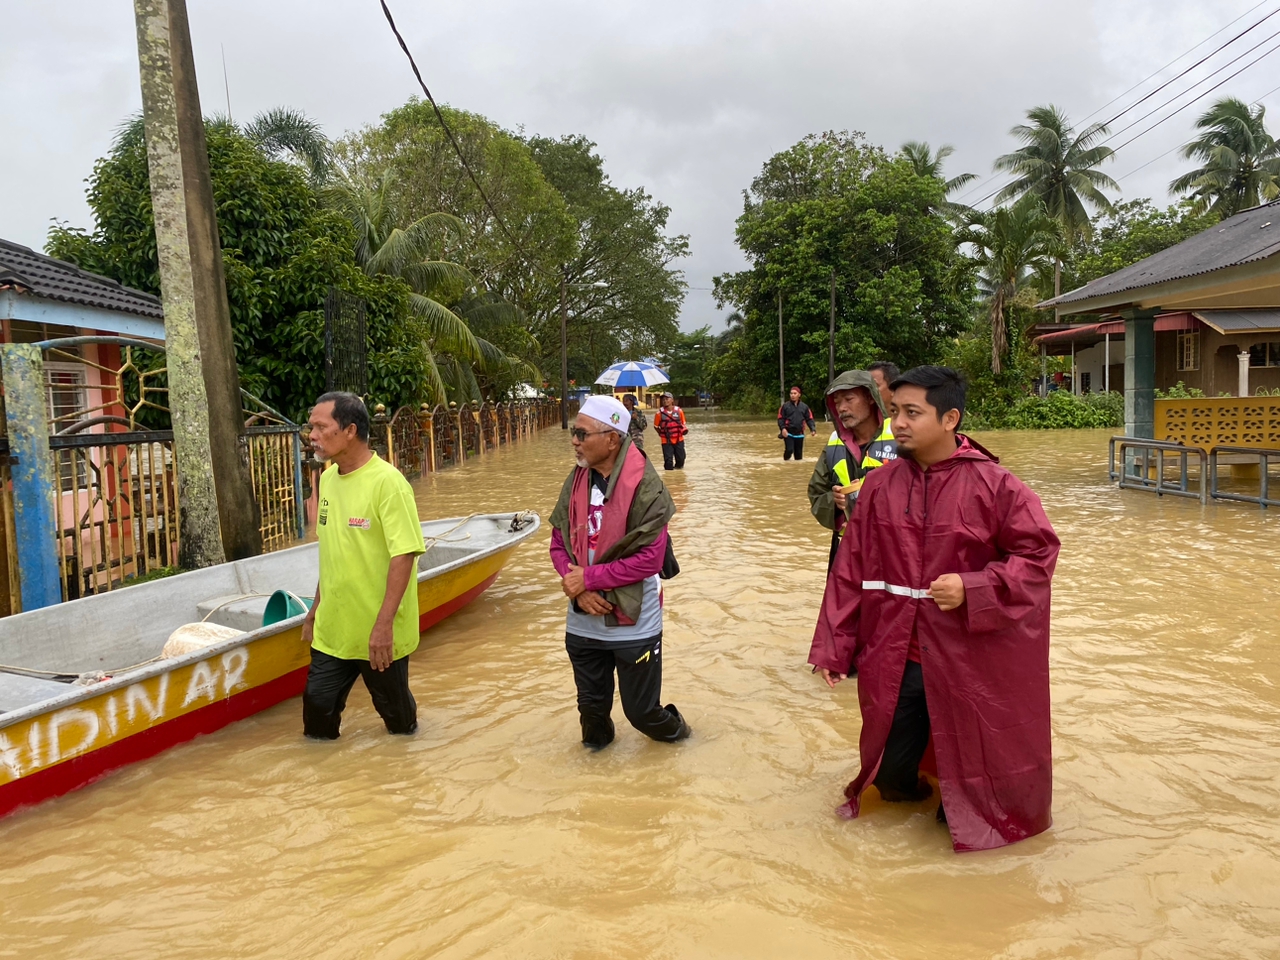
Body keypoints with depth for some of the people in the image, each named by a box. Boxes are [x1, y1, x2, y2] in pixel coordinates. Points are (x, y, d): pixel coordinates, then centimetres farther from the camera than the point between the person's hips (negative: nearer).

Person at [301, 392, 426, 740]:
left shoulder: (387, 482, -18)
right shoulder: (328, 478, 5)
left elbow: (404, 555, -21)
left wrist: (384, 623, -24)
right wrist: (317, 607, 19)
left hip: (378, 633, -6)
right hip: (332, 628, 6)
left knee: (394, 708, 12)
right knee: (317, 705, 8)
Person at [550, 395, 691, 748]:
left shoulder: (646, 487, -17)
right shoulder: (576, 481, -1)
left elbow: (650, 559, -19)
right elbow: (558, 544, 3)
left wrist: (589, 578, -18)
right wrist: (578, 590, -13)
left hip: (633, 623, -4)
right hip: (584, 622, 4)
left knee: (641, 711, 7)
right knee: (591, 706, 18)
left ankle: (672, 730, 40)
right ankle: (595, 745, 47)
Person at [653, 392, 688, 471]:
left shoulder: (679, 411, 0)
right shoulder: (660, 413, -6)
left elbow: (683, 423, 13)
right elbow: (656, 426, 4)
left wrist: (684, 429, 0)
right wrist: (661, 434, -1)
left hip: (679, 440, 2)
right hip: (666, 441, -2)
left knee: (680, 459, 9)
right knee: (668, 461, -6)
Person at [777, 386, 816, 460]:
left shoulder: (804, 407, 7)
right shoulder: (785, 406, 0)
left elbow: (809, 419, 8)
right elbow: (780, 418, -1)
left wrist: (813, 429, -7)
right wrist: (782, 428, -18)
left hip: (799, 434, 3)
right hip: (788, 433, -3)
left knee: (799, 453, 8)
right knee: (789, 450, -18)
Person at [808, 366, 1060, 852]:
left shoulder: (992, 484, -10)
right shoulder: (880, 485, -1)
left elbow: (1039, 550, -6)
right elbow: (850, 570, 2)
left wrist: (972, 589, -19)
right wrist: (834, 646, 2)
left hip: (970, 660, -3)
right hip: (895, 660, 3)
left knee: (971, 766, 12)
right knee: (889, 770, 14)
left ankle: (961, 812, 45)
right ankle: (906, 788, 49)